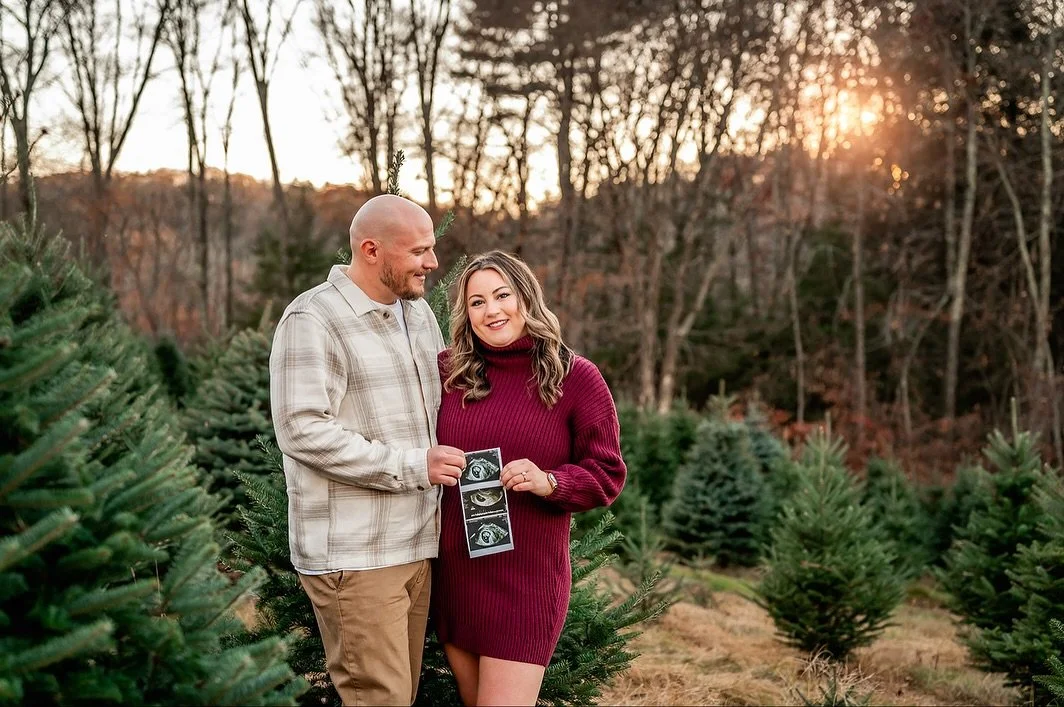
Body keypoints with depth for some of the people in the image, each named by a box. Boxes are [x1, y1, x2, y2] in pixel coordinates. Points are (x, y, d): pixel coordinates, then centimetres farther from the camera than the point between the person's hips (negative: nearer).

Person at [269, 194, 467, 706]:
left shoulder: (418, 311, 15)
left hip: (415, 545, 8)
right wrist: (412, 466, -18)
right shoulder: (313, 319, -11)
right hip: (352, 557, -8)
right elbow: (302, 430, -20)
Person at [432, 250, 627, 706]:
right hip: (452, 571, 4)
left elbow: (607, 475, -4)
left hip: (527, 578, -4)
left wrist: (550, 482, -20)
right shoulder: (447, 370, 1)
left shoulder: (576, 377, -6)